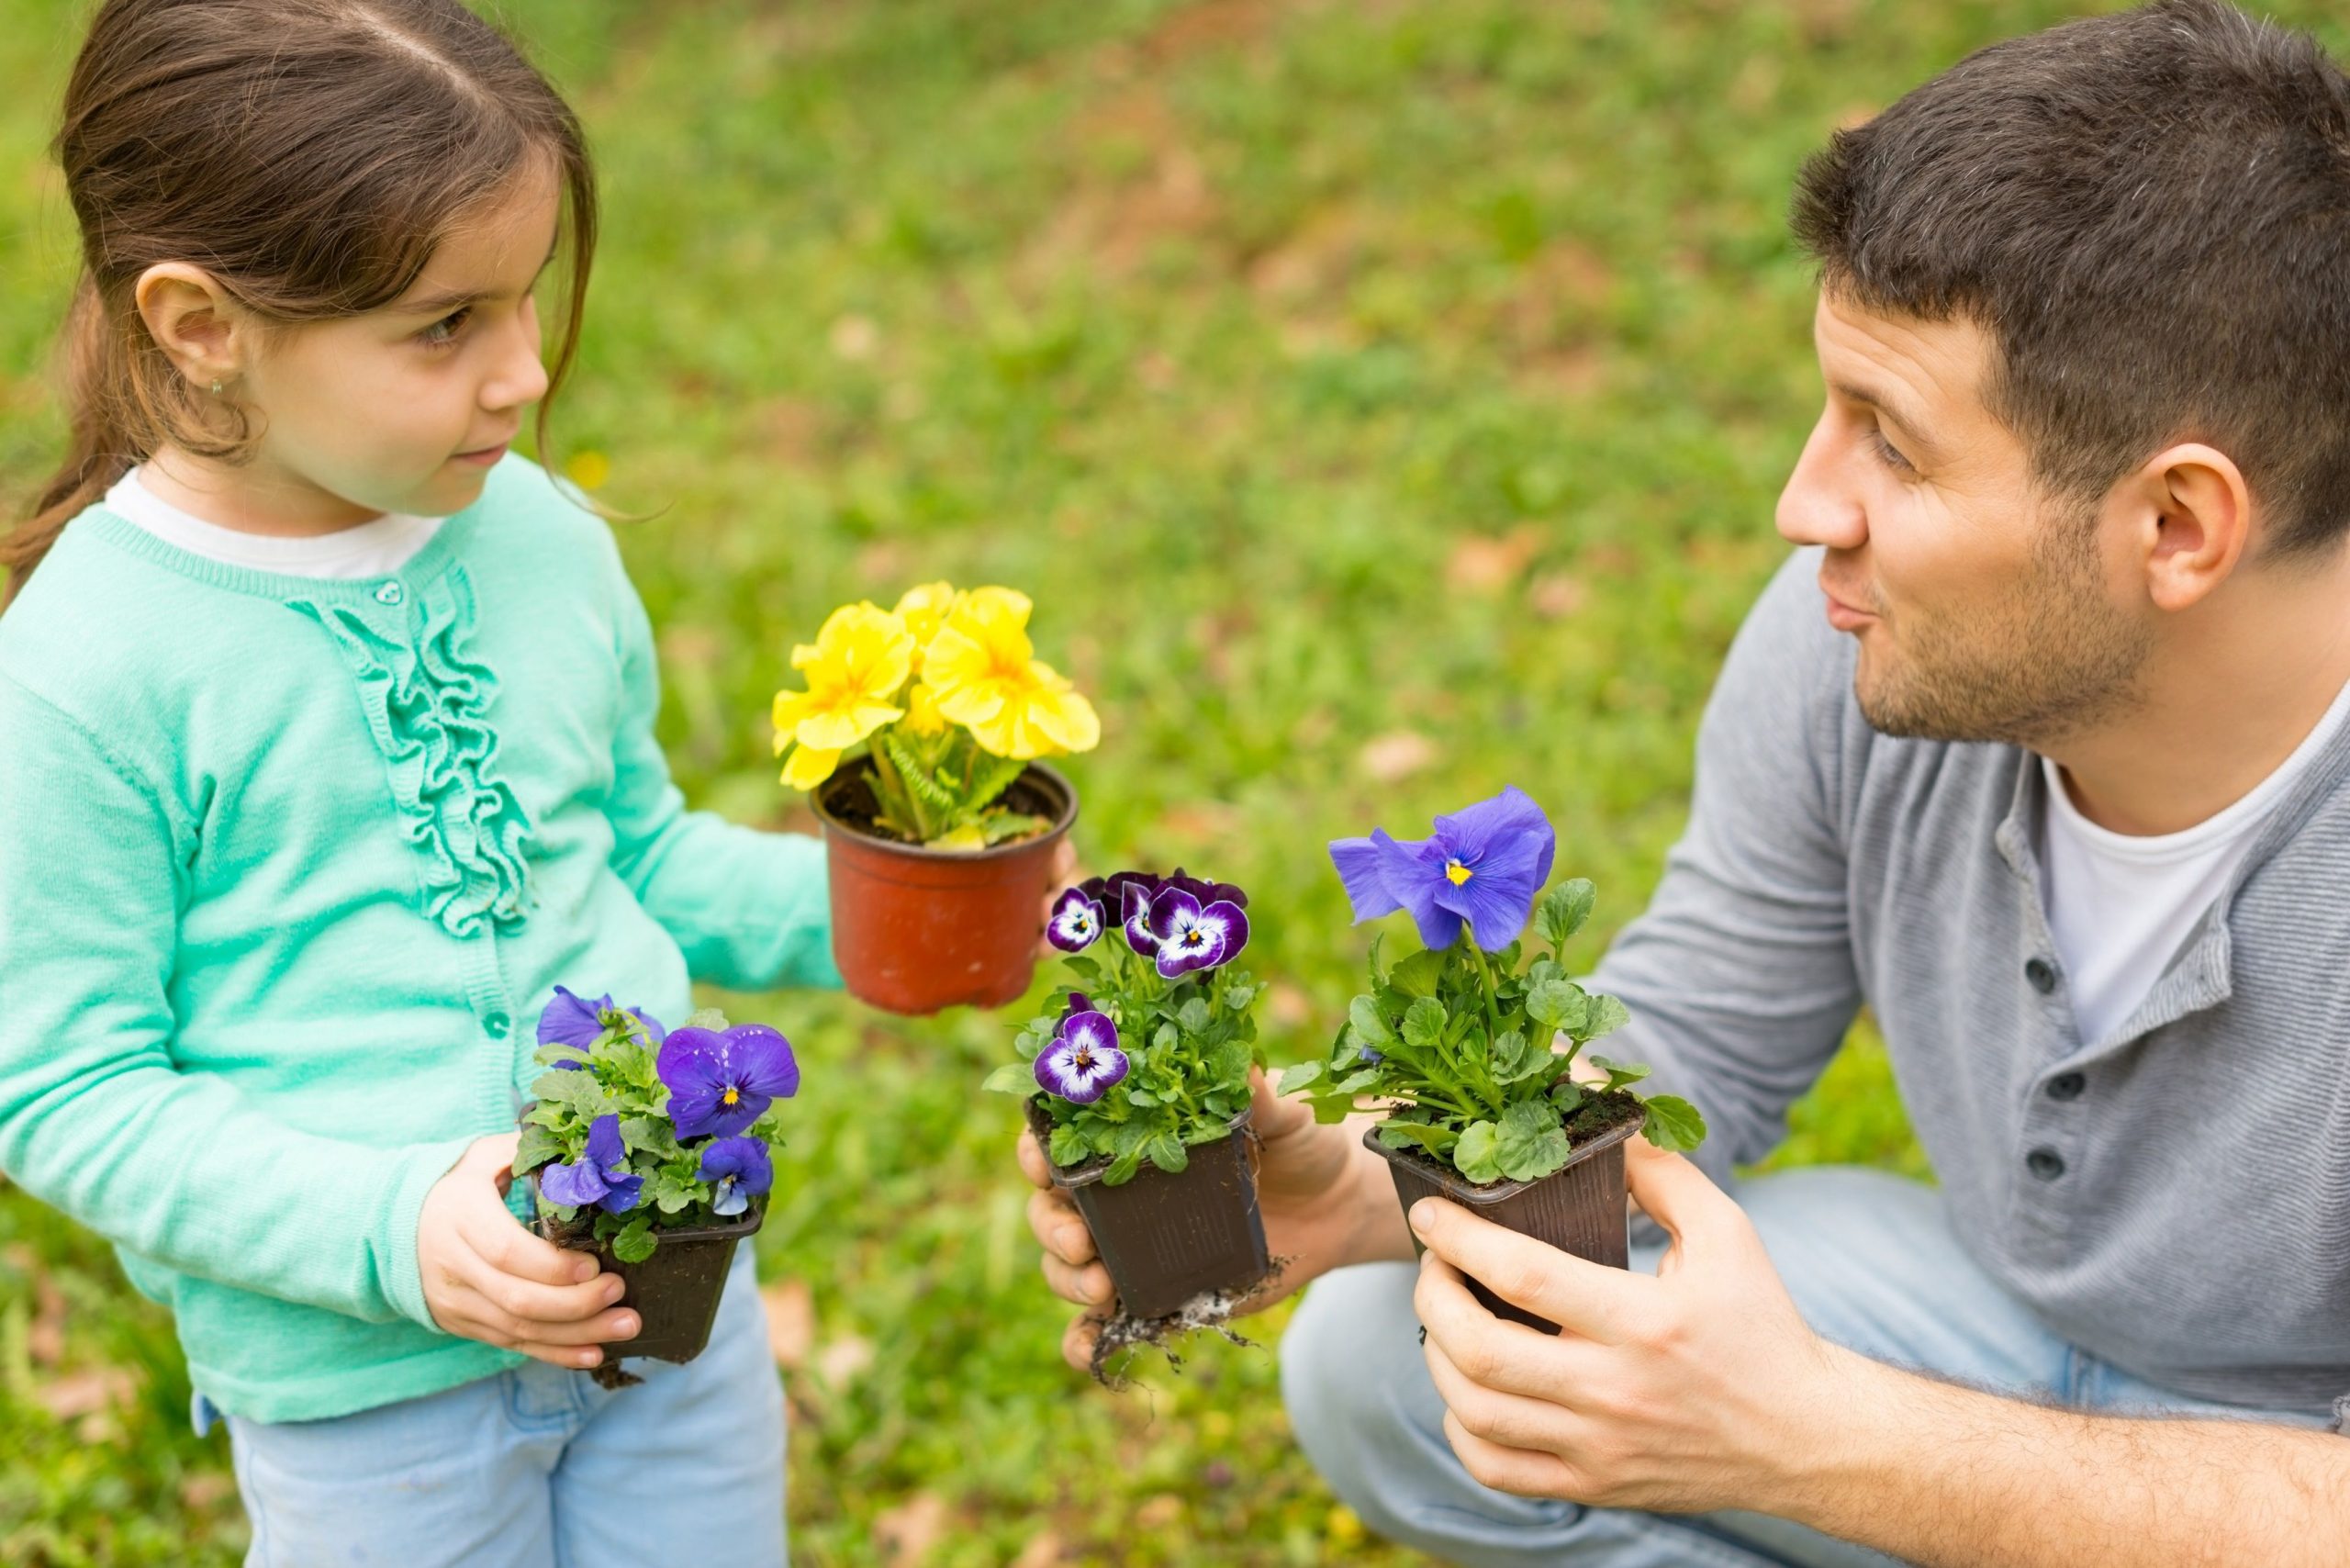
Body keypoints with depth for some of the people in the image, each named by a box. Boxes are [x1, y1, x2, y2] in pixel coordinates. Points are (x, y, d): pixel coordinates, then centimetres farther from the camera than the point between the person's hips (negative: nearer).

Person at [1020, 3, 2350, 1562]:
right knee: (1385, 1358, -9)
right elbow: (1675, 1056, -5)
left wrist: (1812, 1436, -40)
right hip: (2022, 1314, 5)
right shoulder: (1859, 637, -17)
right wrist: (1353, 1192, -24)